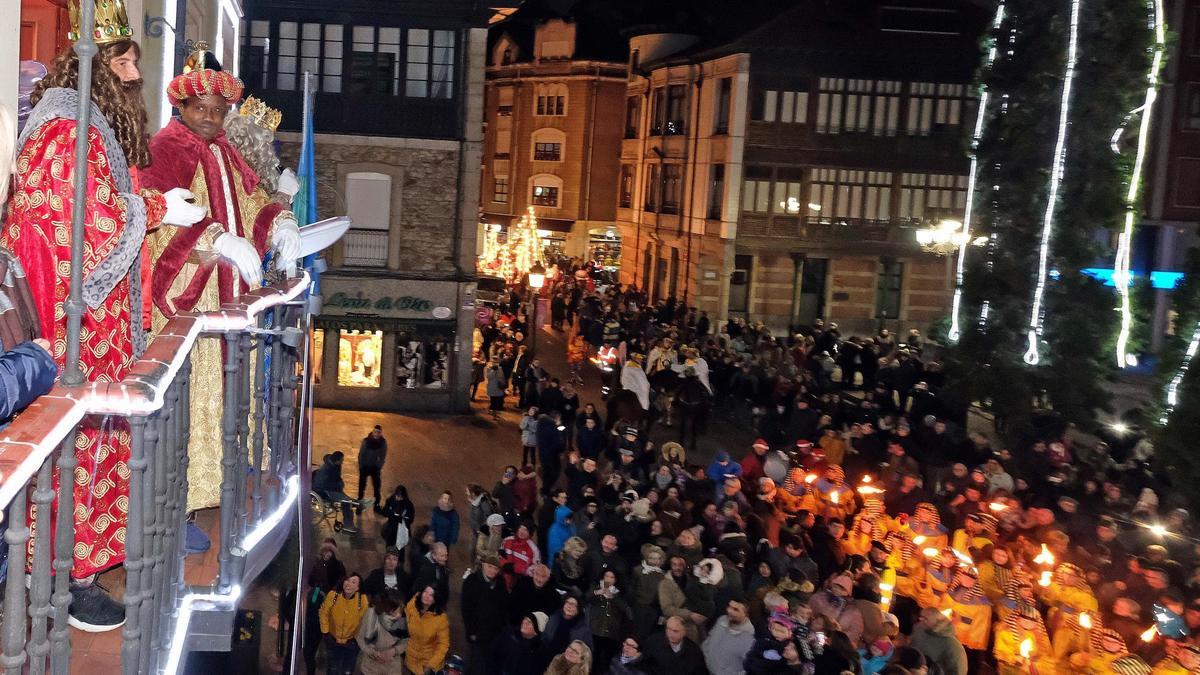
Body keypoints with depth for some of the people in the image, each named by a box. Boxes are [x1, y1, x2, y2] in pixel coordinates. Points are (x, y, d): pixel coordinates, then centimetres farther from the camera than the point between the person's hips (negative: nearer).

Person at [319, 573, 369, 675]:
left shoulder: (363, 599, -23)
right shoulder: (332, 595, -20)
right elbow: (324, 613, -4)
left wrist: (357, 638, -5)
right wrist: (325, 632, -2)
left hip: (351, 643, -1)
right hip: (332, 641, 1)